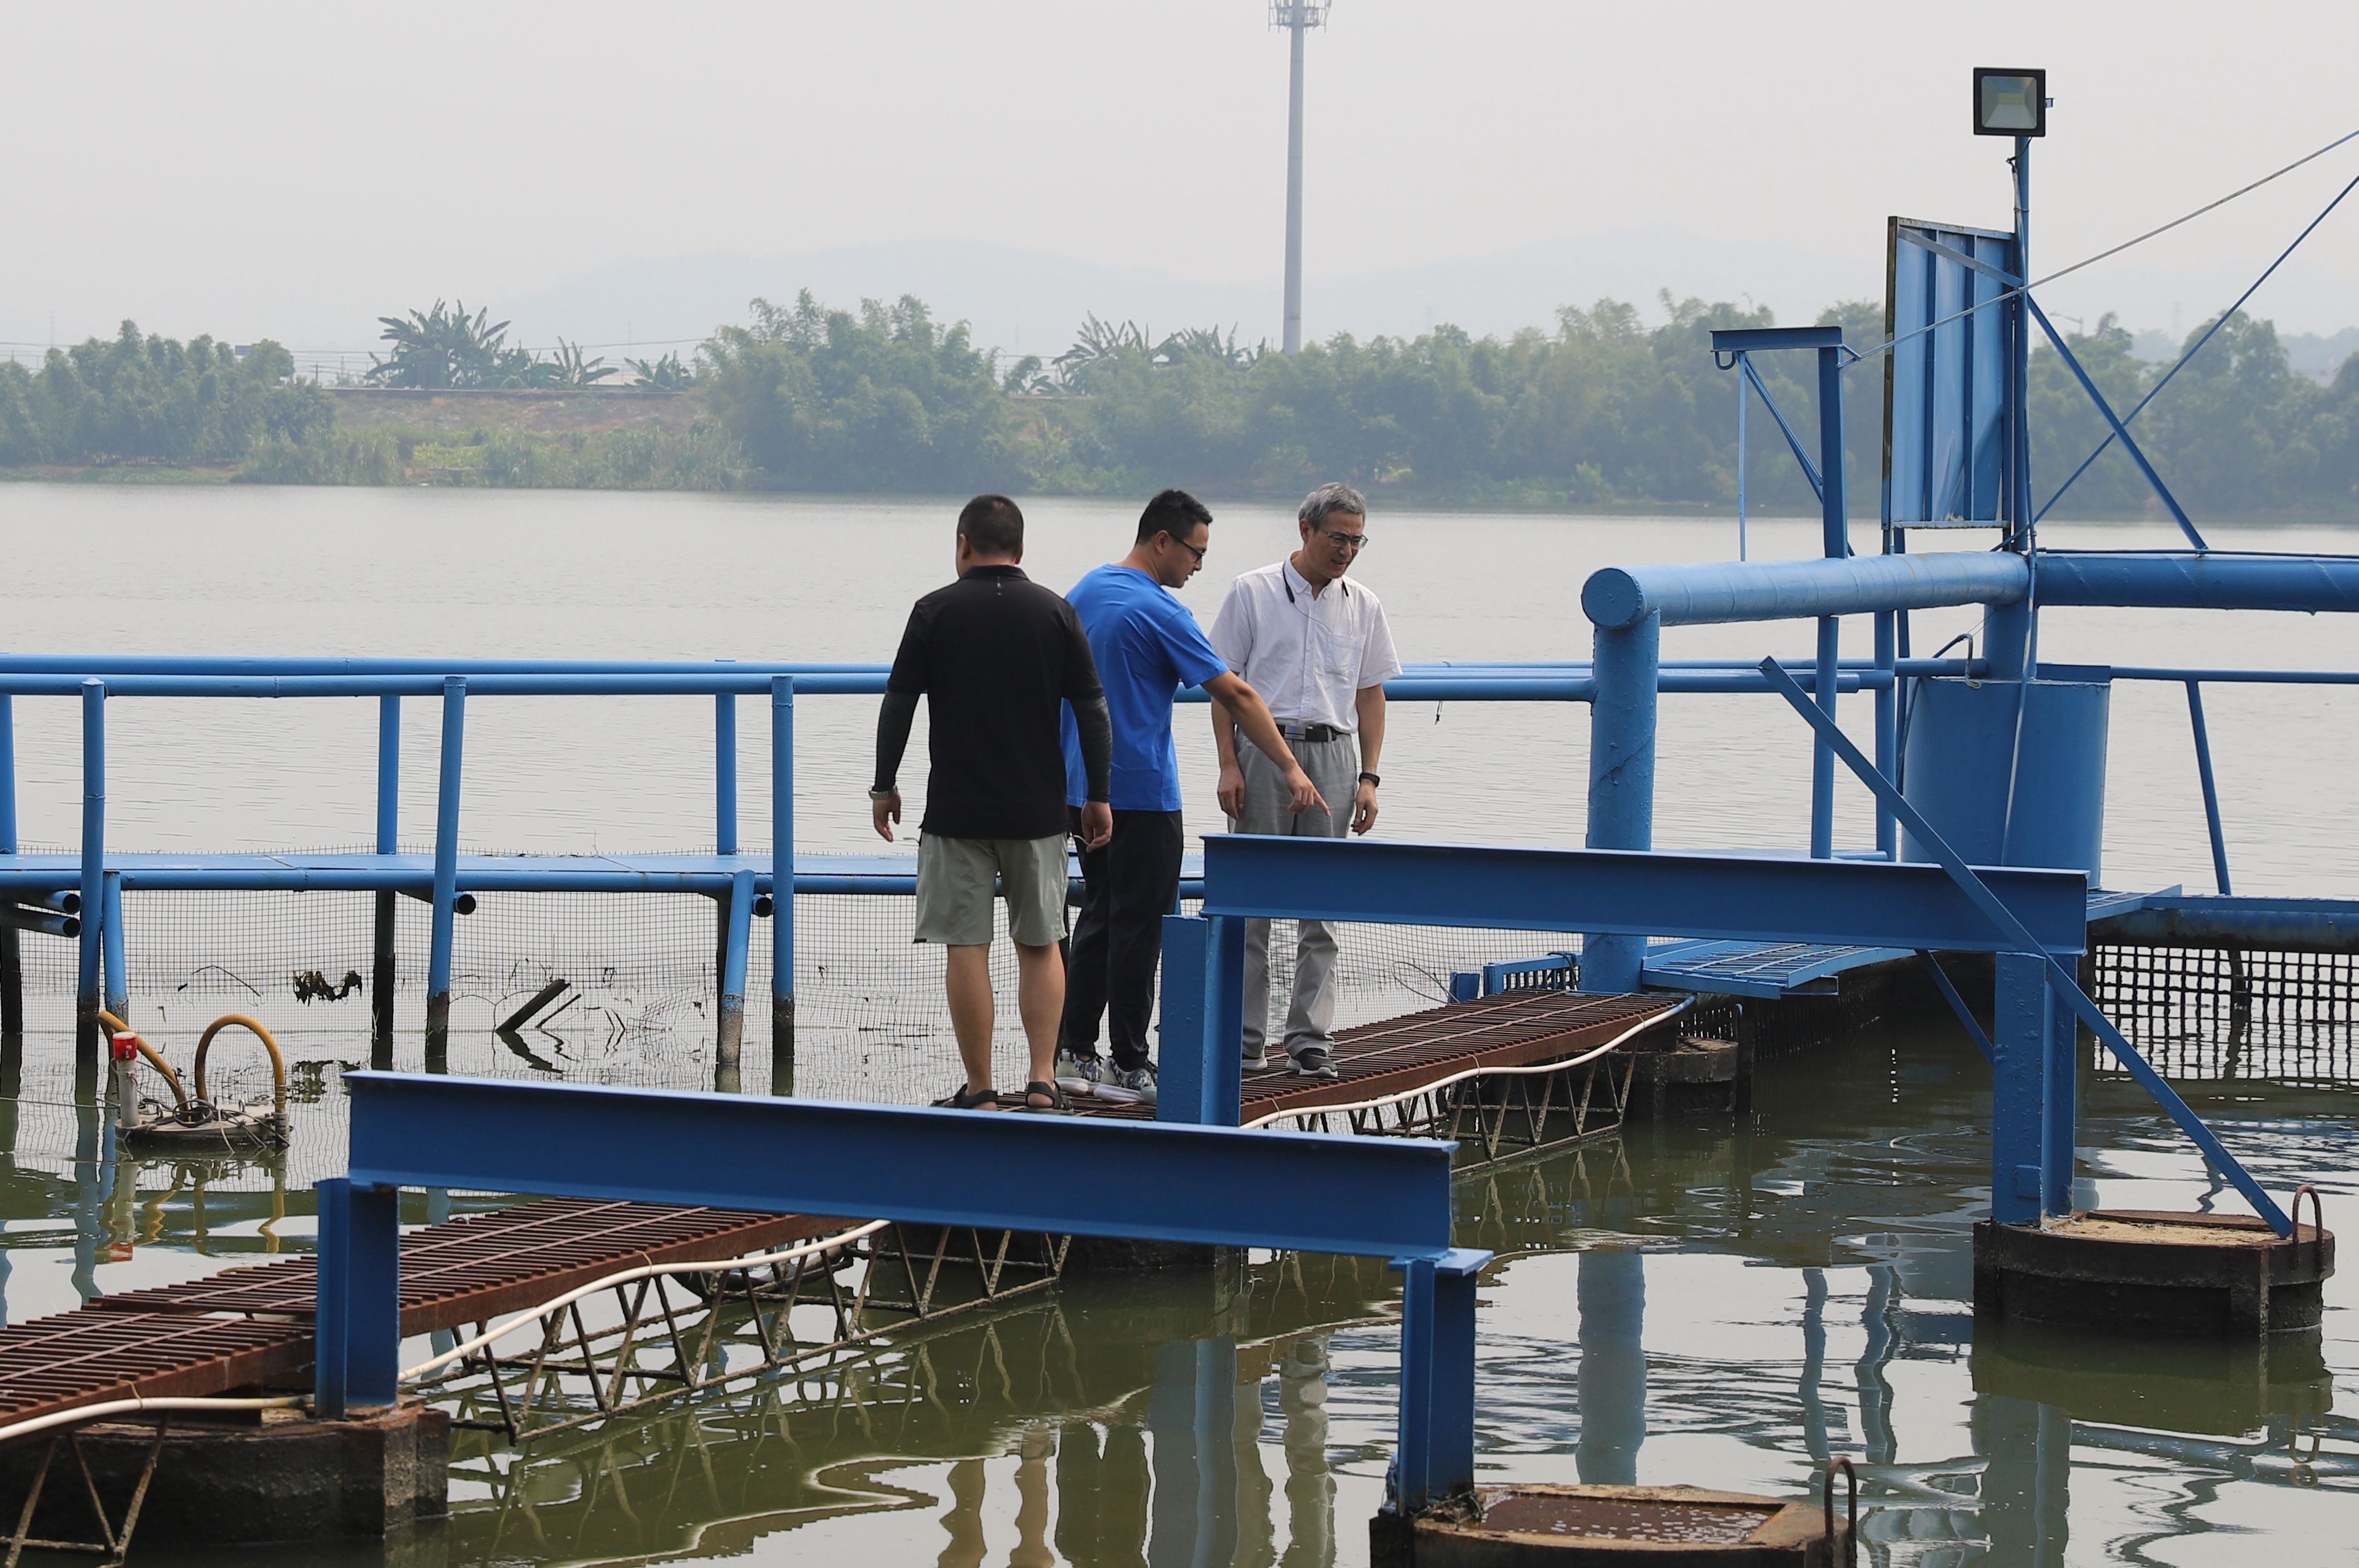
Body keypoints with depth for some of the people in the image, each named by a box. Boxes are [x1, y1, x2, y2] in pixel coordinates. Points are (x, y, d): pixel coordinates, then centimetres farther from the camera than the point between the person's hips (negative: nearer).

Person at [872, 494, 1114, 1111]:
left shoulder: (936, 612, -3)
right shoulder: (1056, 613, 1)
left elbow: (898, 706, -1)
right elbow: (1092, 710, 2)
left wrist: (883, 788, 9)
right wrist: (1098, 796, 10)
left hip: (956, 808, -2)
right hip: (1038, 809, 2)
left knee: (966, 947, 2)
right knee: (1040, 944, 11)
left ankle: (979, 1090, 3)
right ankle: (1042, 1080, 2)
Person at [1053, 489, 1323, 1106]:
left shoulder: (1085, 593, 10)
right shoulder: (1160, 612, -15)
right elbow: (1236, 695, -16)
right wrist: (1290, 769, -16)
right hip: (1142, 794, -8)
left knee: (1099, 918, 14)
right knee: (1139, 928, -2)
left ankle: (1073, 1054, 13)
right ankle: (1128, 1066, 0)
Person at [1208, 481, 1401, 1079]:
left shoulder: (1363, 607, 11)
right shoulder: (1253, 593, 2)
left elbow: (1370, 695, 14)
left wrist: (1368, 777, 5)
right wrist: (1229, 765, -7)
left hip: (1333, 756, 3)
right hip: (1264, 751, -3)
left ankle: (1311, 1038, 3)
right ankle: (1245, 1037, 6)